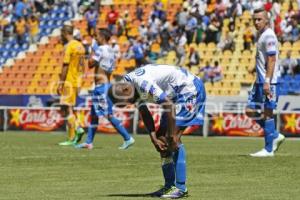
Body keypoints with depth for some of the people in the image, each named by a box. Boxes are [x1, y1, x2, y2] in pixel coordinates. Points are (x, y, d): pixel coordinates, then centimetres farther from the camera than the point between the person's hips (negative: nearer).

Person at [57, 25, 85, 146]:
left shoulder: (69, 46, -12)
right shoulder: (80, 46, 14)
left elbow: (65, 66, -17)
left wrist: (60, 83, -14)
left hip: (69, 81, -9)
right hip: (77, 81, 9)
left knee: (68, 109, -5)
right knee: (66, 109, 16)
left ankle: (71, 138, -6)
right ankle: (77, 128, 1)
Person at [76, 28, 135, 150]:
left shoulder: (101, 49, -13)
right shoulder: (111, 51, 14)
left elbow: (91, 63, -15)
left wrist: (93, 51, -1)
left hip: (101, 84, -10)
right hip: (106, 84, 10)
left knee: (109, 115, -11)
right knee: (94, 115, 14)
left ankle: (128, 138, -14)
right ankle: (88, 142, 18)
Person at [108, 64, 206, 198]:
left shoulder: (143, 83, -31)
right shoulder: (134, 86, -2)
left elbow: (169, 106, -30)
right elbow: (144, 113, 5)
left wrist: (172, 135, -23)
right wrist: (153, 137, -4)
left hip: (190, 89, -10)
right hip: (176, 95, 10)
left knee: (173, 137, -18)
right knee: (161, 138, 9)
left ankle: (180, 187, -17)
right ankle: (169, 185, 14)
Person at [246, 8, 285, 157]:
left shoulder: (269, 36, -12)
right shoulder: (260, 35, 18)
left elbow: (271, 60, -18)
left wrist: (267, 81, -23)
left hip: (268, 82, -10)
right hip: (260, 81, 10)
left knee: (267, 112, -5)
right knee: (250, 111, 8)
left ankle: (269, 149, 1)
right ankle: (275, 136, 17)